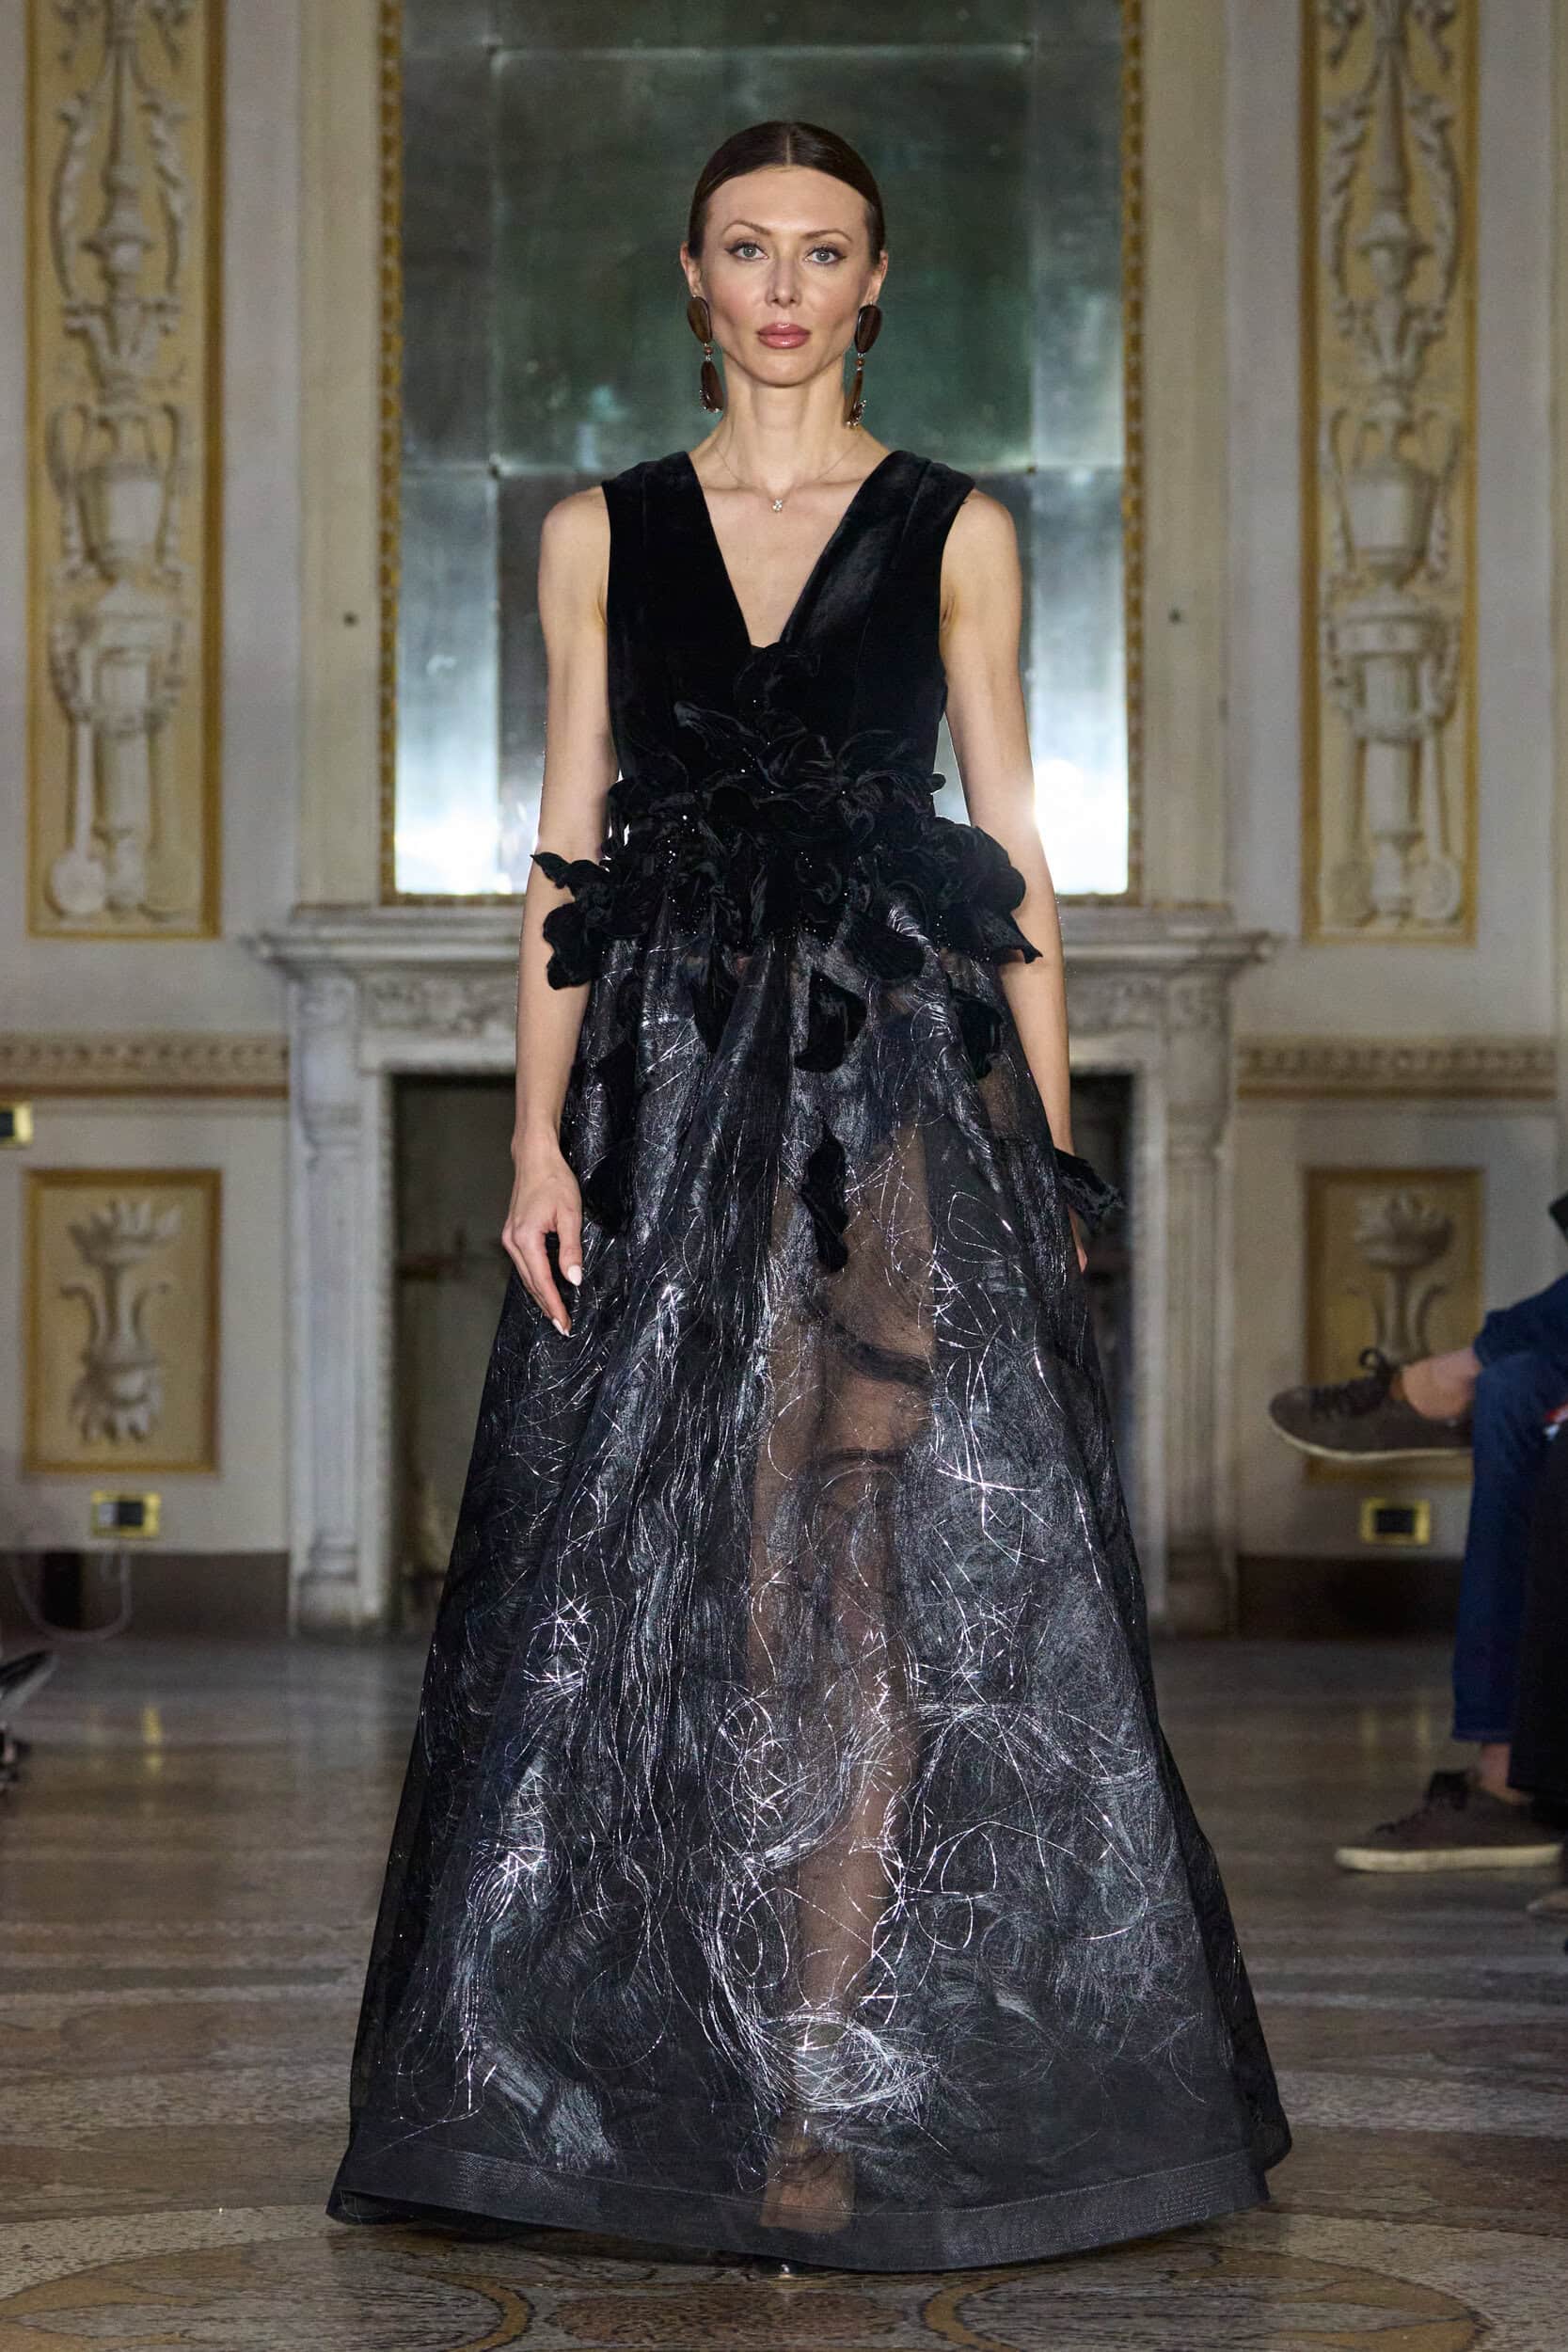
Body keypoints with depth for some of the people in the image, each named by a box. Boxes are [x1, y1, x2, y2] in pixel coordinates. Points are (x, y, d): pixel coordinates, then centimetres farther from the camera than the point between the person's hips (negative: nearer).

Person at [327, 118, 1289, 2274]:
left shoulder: (956, 532, 7)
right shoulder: (603, 533, 11)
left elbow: (1016, 842, 5)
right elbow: (569, 841, 8)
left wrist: (1049, 1151, -1)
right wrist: (542, 1130, -3)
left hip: (903, 1078, -2)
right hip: (674, 1083, 2)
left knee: (863, 1580, -6)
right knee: (669, 1581, 1)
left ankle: (832, 2095, -3)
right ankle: (793, 2089, 11)